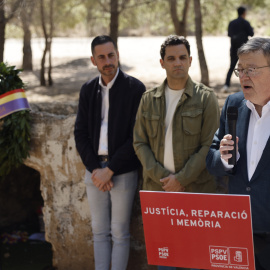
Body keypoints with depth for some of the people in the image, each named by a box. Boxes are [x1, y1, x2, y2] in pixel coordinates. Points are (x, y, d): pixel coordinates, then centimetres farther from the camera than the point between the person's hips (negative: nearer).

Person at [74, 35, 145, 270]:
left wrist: (110, 169, -13)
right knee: (99, 232, 11)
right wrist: (94, 168, -5)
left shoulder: (135, 88, -6)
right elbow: (80, 133, 8)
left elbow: (137, 136, -11)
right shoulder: (88, 90, 9)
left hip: (123, 171, -4)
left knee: (120, 233, 2)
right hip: (95, 171, 5)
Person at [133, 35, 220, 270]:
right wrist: (161, 176, -8)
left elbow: (209, 145, -6)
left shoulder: (205, 98, -1)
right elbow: (139, 143, 6)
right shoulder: (149, 99, 9)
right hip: (158, 188, 3)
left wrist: (182, 179, -13)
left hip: (195, 189, -3)